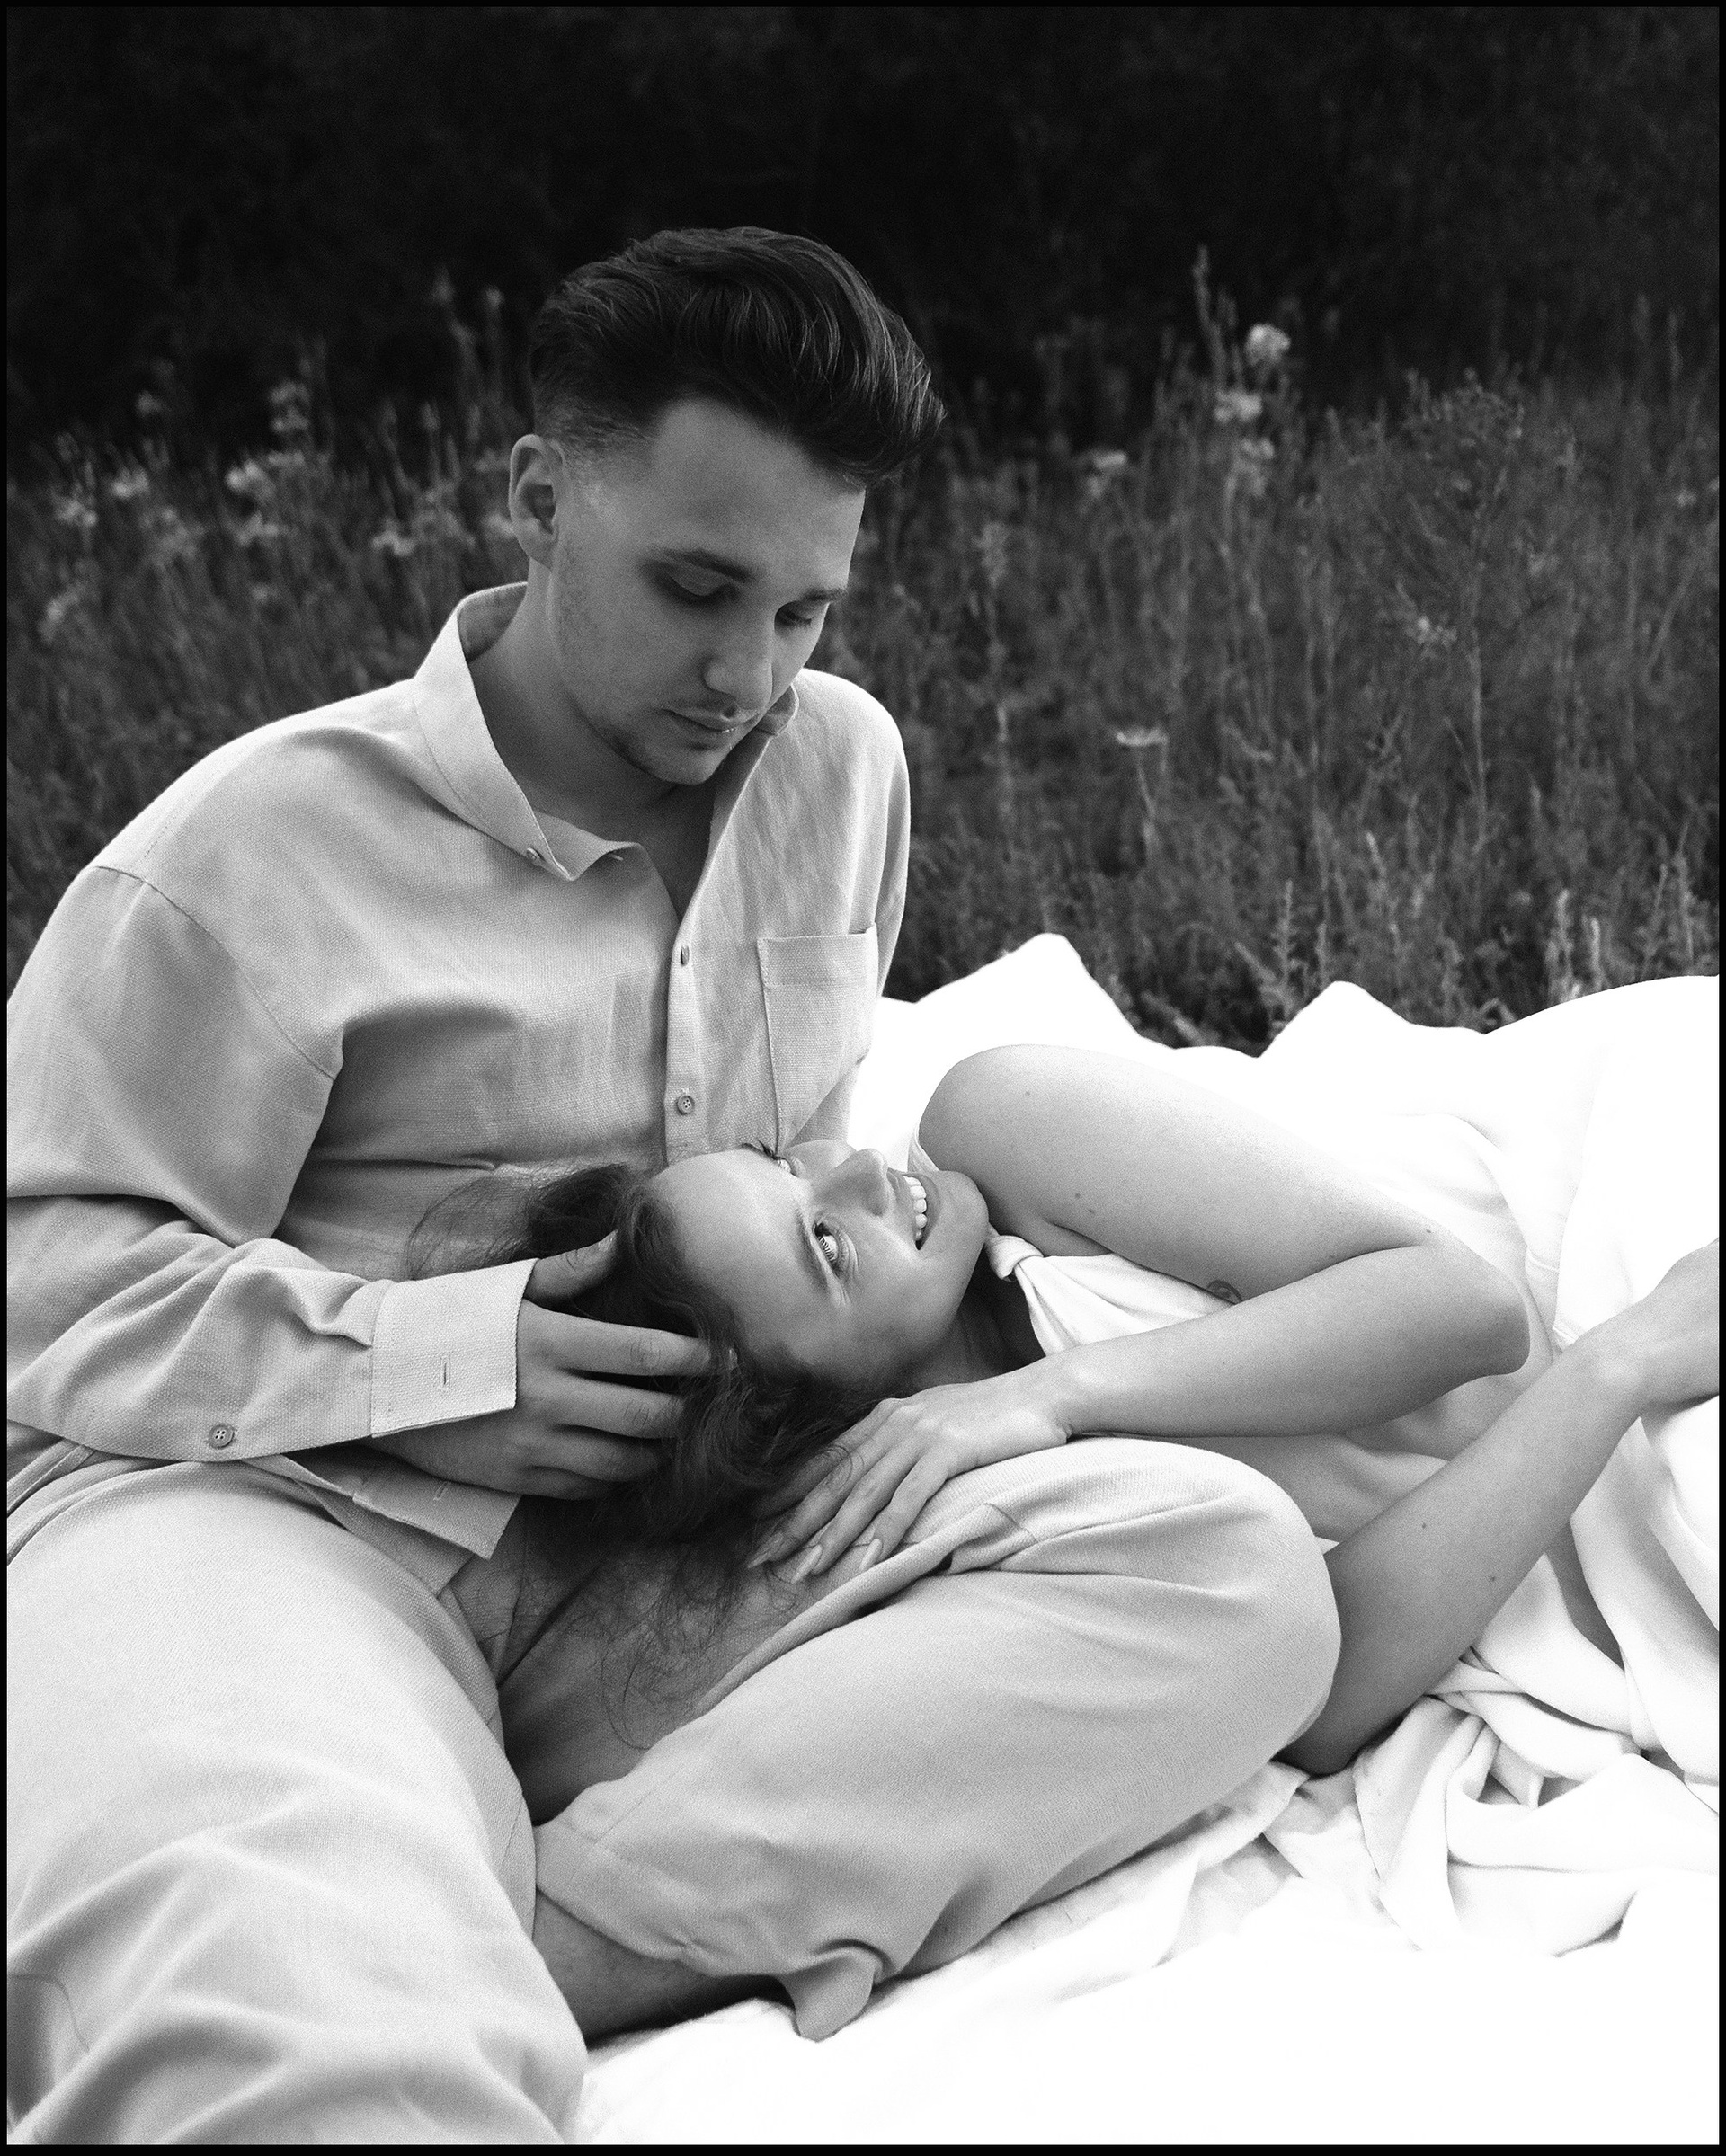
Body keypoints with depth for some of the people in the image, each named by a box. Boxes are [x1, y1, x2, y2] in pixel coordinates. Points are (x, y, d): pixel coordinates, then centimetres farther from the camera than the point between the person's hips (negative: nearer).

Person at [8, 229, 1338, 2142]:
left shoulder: (843, 764, 15)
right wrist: (439, 1368, -15)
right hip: (268, 1503, -7)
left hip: (667, 1518, 8)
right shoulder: (265, 839, -1)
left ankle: (507, 1954, -32)